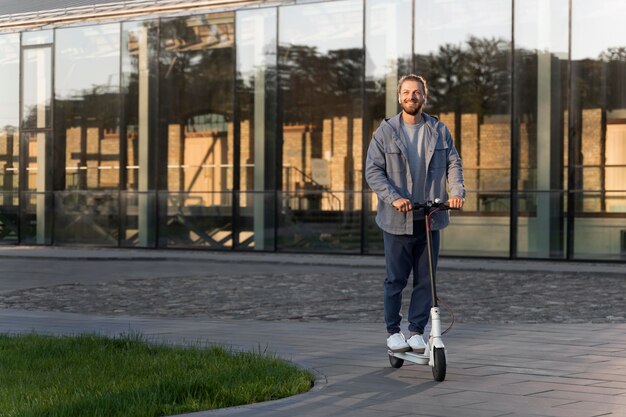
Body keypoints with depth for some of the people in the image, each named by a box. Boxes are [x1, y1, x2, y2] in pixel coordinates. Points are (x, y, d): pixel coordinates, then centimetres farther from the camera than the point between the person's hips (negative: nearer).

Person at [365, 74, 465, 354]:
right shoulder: (385, 132, 1)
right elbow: (373, 171, -4)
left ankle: (417, 331, 16)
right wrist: (393, 197, -19)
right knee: (395, 278, 2)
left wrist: (457, 191, -14)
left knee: (425, 279, 5)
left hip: (430, 218, 2)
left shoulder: (439, 131, 8)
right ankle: (393, 331, 16)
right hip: (397, 219, -2)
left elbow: (453, 163, 5)